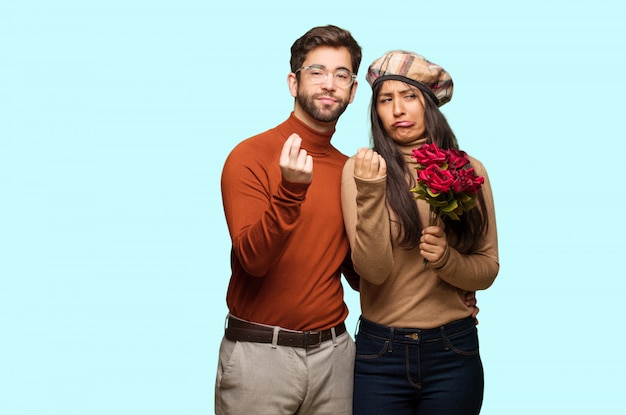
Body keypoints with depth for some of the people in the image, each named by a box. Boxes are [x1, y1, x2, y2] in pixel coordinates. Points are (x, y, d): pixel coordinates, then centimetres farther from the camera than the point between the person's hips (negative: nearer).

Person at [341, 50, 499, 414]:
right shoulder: (361, 169, -6)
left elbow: (488, 270, 4)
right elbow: (373, 270, -13)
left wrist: (446, 259, -16)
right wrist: (371, 193, -25)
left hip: (454, 352, 2)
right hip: (380, 352, -1)